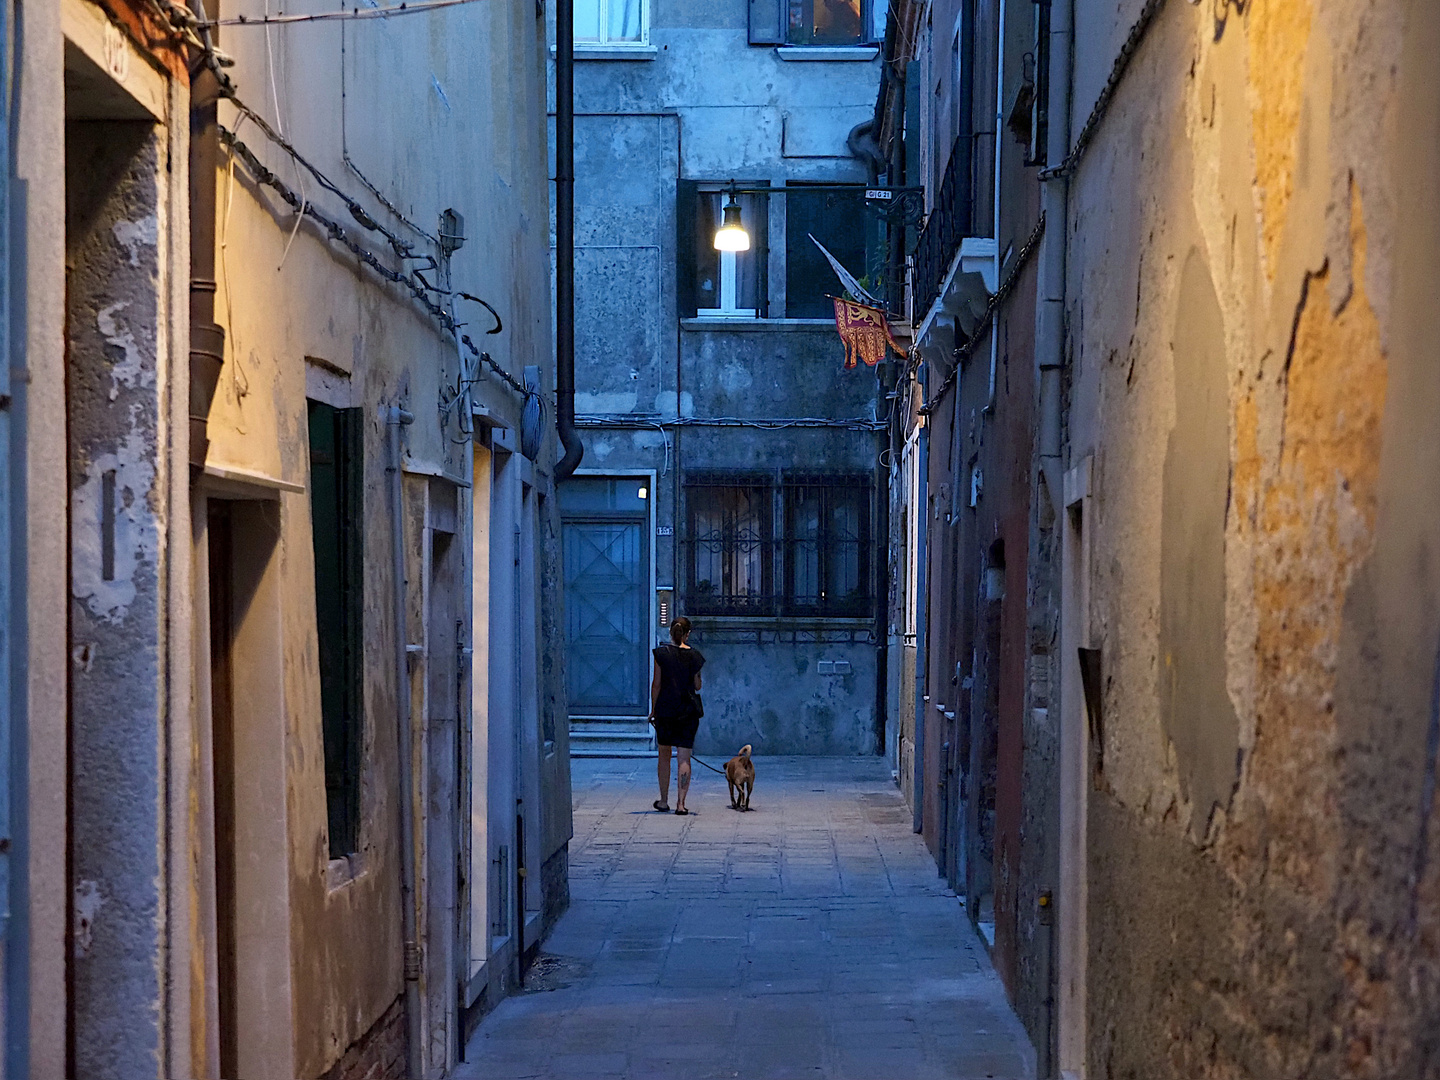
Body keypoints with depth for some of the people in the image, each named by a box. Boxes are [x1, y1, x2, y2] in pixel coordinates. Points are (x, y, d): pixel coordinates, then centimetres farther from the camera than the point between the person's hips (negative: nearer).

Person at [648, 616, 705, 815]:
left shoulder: (661, 653, -4)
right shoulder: (694, 656, -1)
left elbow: (656, 683, -4)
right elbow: (697, 686, 6)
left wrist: (653, 709, 4)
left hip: (665, 709, 0)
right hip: (689, 710, 0)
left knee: (664, 754, 14)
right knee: (684, 757, 1)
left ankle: (664, 800, 17)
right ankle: (681, 803, -5)